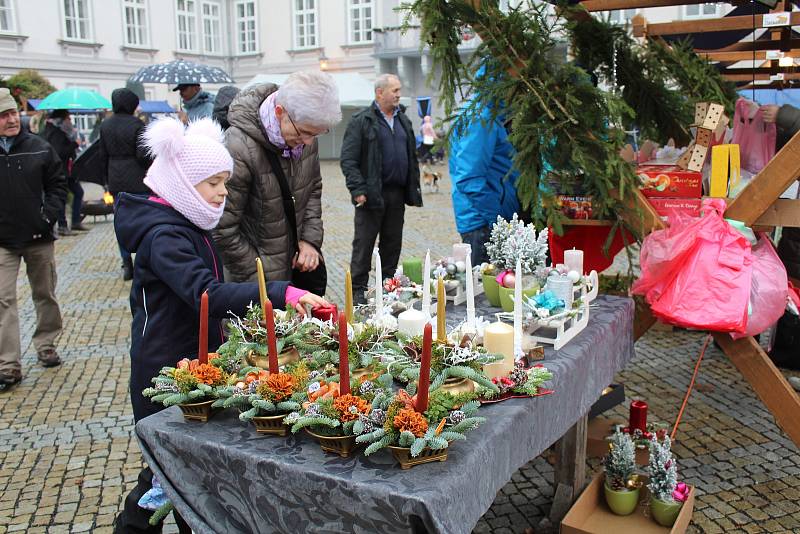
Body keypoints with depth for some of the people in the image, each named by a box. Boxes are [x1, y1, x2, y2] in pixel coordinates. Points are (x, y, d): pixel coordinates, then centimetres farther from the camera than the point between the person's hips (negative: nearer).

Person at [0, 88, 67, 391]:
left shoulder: (39, 148, 0)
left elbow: (58, 184, 7)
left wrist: (49, 215, -5)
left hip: (39, 237, 2)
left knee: (45, 294, 14)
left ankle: (46, 346, 32)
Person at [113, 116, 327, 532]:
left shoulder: (187, 224, 9)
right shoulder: (164, 236, -23)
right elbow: (207, 295, -38)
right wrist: (282, 294, -46)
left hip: (194, 354, 9)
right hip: (168, 365, -9)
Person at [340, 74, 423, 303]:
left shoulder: (402, 119, 16)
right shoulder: (362, 120, -5)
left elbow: (412, 156, 21)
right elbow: (348, 159, -10)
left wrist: (414, 187, 14)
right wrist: (357, 189, -18)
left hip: (397, 194, 6)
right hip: (372, 195, -6)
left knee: (393, 243, 12)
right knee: (364, 243, 0)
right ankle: (358, 290, 8)